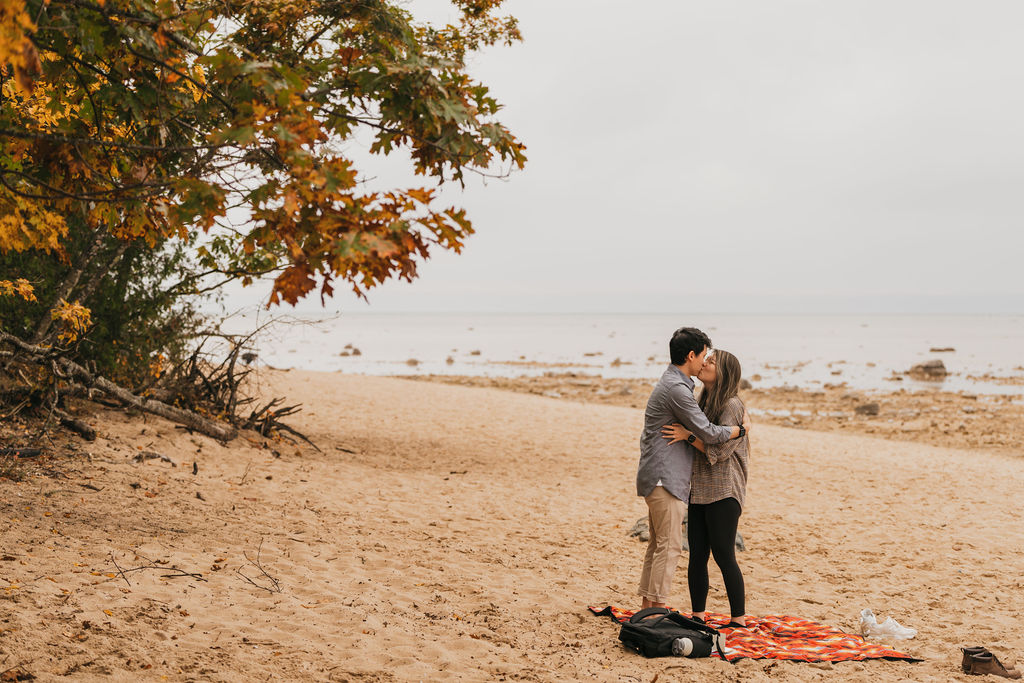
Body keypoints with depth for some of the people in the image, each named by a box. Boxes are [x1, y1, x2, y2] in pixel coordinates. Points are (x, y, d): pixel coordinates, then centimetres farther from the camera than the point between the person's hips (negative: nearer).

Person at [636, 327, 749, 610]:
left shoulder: (673, 383, 17)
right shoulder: (676, 388, -17)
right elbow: (707, 432, -17)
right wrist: (742, 429, -4)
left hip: (659, 477, 11)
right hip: (665, 478, -11)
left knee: (658, 544, 13)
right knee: (670, 546, -8)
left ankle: (648, 606, 18)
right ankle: (656, 608, -5)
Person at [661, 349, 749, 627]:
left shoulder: (732, 406, -11)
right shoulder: (702, 403, 15)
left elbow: (721, 449, -17)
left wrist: (688, 436, -19)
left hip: (723, 492, -8)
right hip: (699, 490, 8)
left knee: (724, 556, -5)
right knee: (696, 555, 7)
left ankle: (739, 619, 3)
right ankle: (698, 616, 15)